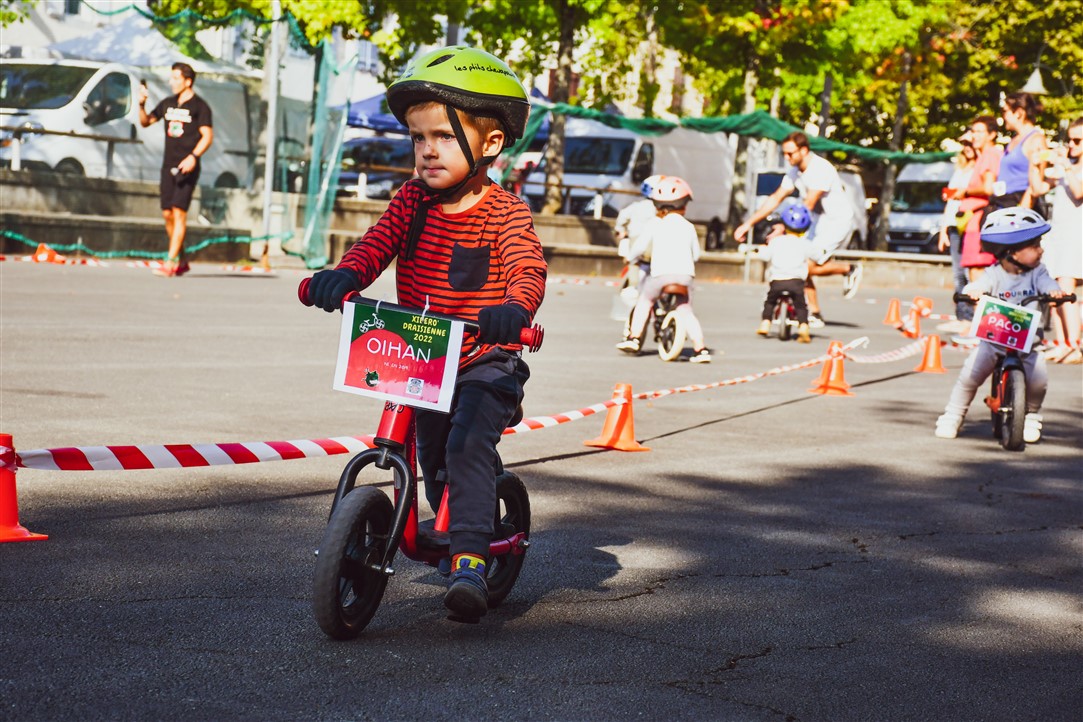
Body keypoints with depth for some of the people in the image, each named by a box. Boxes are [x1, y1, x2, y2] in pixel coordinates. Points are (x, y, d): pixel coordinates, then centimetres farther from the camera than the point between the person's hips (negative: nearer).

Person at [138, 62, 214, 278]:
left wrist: (193, 156, -22)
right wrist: (142, 104, 4)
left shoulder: (199, 106, -3)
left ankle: (170, 263, -16)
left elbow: (208, 136, -8)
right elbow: (145, 122, 23)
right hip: (168, 165, 6)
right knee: (167, 214, 5)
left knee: (179, 212, -12)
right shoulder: (167, 104, 15)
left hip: (187, 167, -6)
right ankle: (182, 261, 16)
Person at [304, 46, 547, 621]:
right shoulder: (414, 199, 3)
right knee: (432, 462, 14)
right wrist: (345, 275, -30)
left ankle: (471, 560, -26)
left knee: (468, 445, -26)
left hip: (486, 361, -5)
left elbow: (528, 268, -23)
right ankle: (451, 535, 40)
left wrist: (515, 308, -46)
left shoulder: (503, 211, -10)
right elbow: (378, 242, -8)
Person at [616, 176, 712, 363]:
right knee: (686, 312, 7)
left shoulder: (654, 225, 6)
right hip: (685, 273, 2)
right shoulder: (689, 227, 13)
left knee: (645, 300, 21)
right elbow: (696, 254, 19)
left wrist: (632, 257, 28)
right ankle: (700, 349, -4)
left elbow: (639, 247, 6)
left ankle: (634, 338, 17)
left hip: (661, 272, -2)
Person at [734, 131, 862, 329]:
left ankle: (849, 269, 6)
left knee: (808, 266, -16)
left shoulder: (821, 169, -24)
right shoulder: (795, 172, 3)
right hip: (820, 221, 8)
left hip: (838, 221, -8)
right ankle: (814, 314, 7)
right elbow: (776, 198, 6)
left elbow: (808, 205, -30)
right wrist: (748, 224, 1)